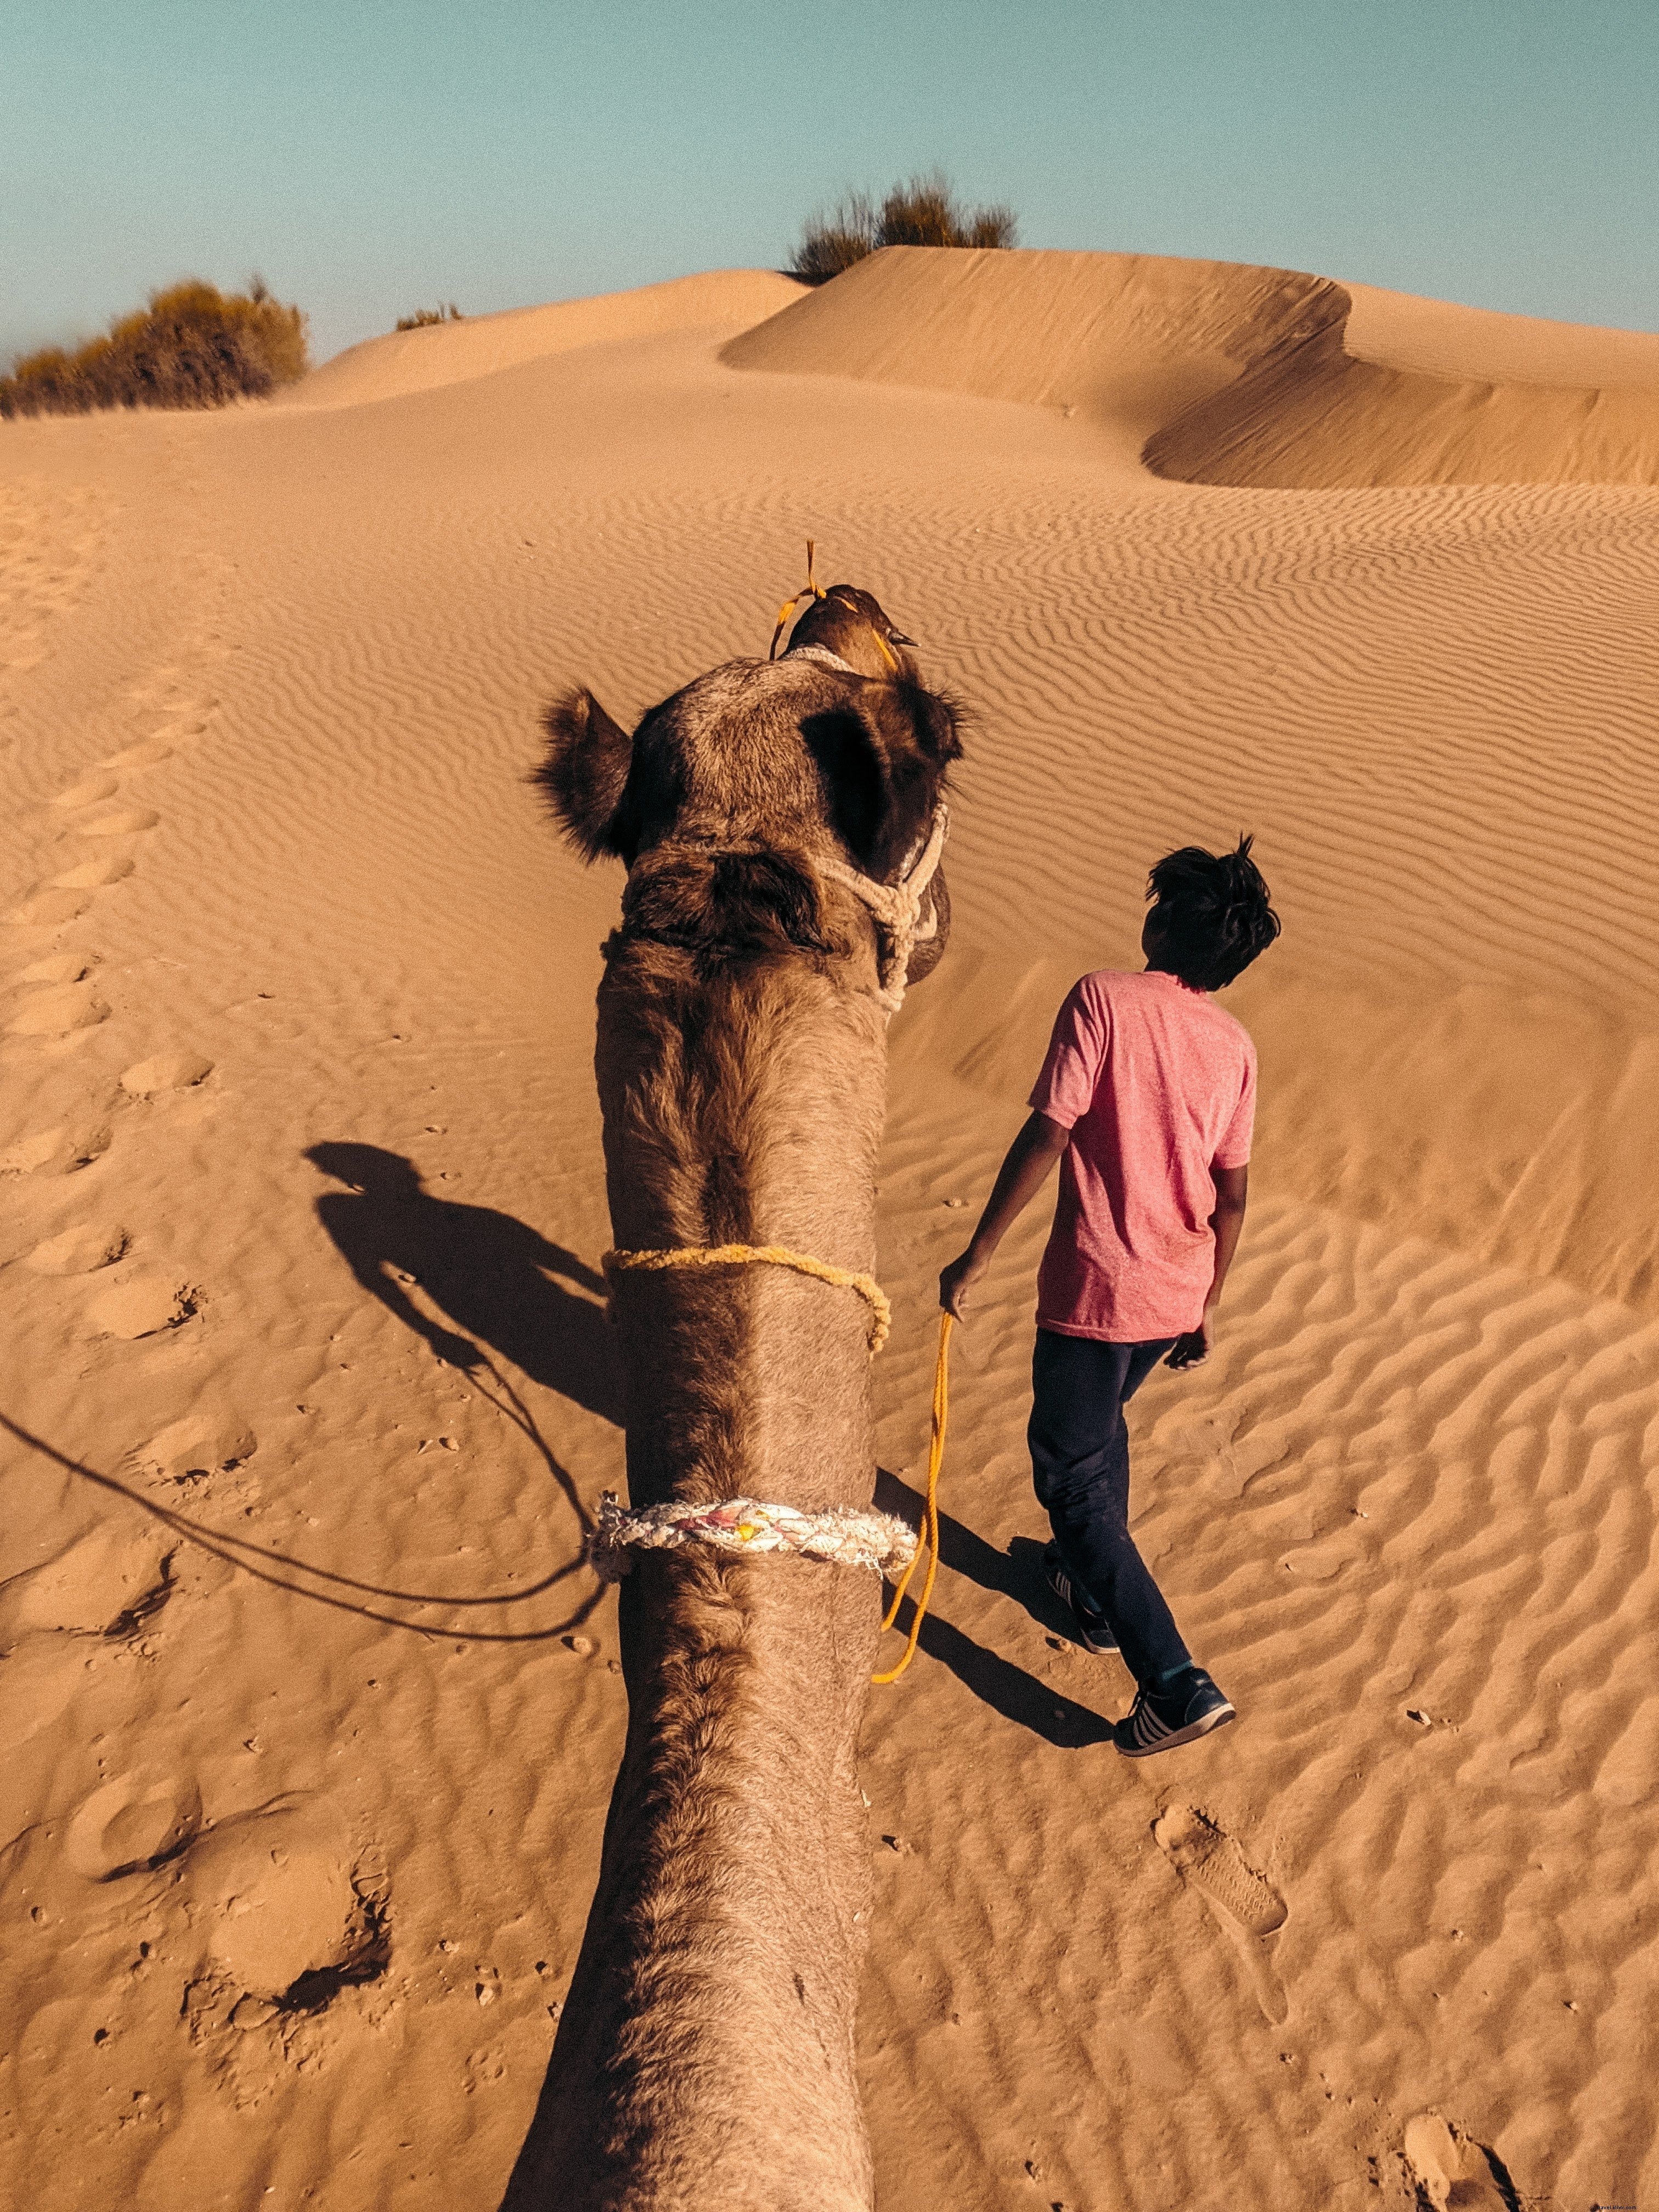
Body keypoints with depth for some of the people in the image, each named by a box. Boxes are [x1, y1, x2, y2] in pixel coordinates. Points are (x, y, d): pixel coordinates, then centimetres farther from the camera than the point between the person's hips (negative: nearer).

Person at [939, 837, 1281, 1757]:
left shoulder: (1103, 998, -14)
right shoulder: (1235, 1045, 2)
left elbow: (1046, 1137, -20)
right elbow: (1231, 1196, 5)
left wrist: (977, 1254, -11)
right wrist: (1206, 1309, 17)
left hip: (1095, 1290, -7)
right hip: (1177, 1296, 7)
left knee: (1071, 1474, 6)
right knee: (1099, 1425, 30)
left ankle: (1176, 1684, 4)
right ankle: (1093, 1585, 46)